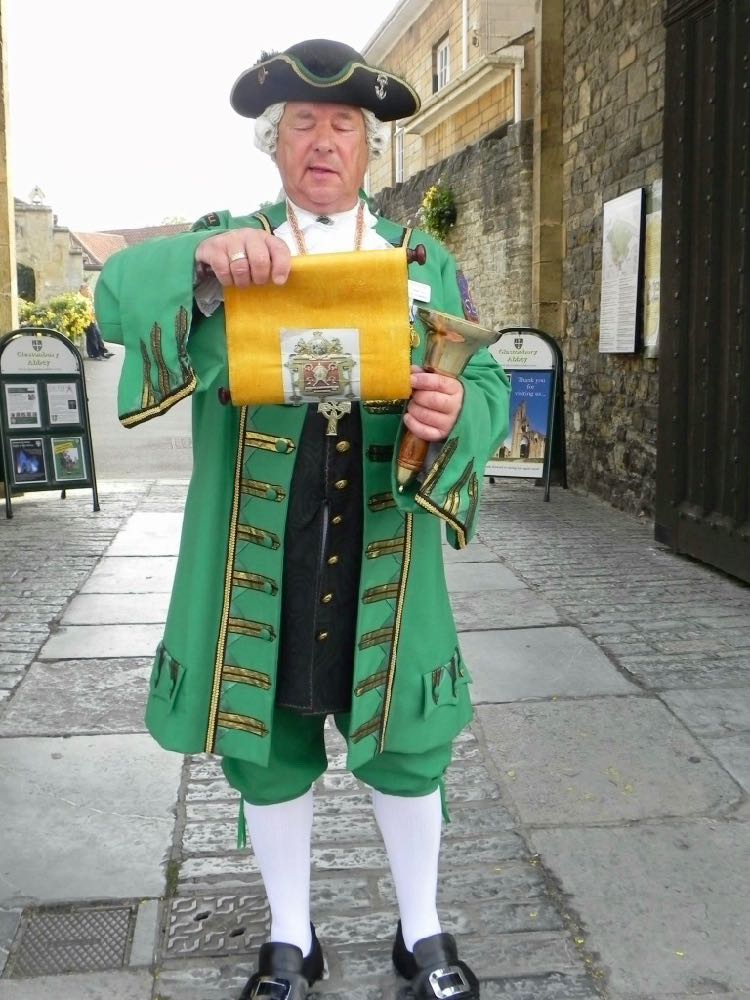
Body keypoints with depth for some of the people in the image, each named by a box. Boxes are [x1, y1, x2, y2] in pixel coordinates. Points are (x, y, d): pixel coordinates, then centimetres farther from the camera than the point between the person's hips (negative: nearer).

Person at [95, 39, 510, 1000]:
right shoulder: (220, 245, 4)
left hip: (384, 568, 1)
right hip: (257, 565, 0)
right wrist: (200, 262, -33)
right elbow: (116, 298, -12)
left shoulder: (427, 263, 8)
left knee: (406, 751, 13)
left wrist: (457, 409, -22)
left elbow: (488, 387, 3)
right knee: (270, 755, 14)